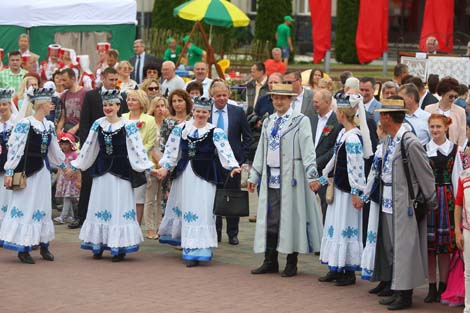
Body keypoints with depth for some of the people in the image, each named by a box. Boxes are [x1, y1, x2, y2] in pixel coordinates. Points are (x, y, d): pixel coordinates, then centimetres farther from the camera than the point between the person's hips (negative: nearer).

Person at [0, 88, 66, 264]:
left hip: (43, 169, 7)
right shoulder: (25, 124, -13)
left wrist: (63, 166, 29)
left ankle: (44, 245, 20)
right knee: (25, 207, -1)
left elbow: (54, 149, 21)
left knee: (43, 207, 11)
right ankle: (23, 248, 5)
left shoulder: (49, 126, 8)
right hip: (27, 169, -7)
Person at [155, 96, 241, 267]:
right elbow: (171, 150, 10)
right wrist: (165, 167, 2)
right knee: (182, 207, 13)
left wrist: (233, 166, -29)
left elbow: (225, 151, -15)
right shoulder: (181, 129, 7)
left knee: (200, 211, -7)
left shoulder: (215, 132, -3)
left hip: (204, 175, -4)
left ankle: (196, 251, -3)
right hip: (183, 173, 4)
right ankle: (189, 246, 31)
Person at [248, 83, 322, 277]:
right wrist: (254, 175, 17)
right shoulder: (268, 122, 16)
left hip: (291, 178, -5)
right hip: (270, 177, 5)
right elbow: (261, 150, 19)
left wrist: (311, 175, -17)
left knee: (290, 218, 0)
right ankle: (270, 261, 14)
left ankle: (291, 264, 8)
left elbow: (307, 150, -9)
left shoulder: (300, 121, -3)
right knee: (269, 219, 6)